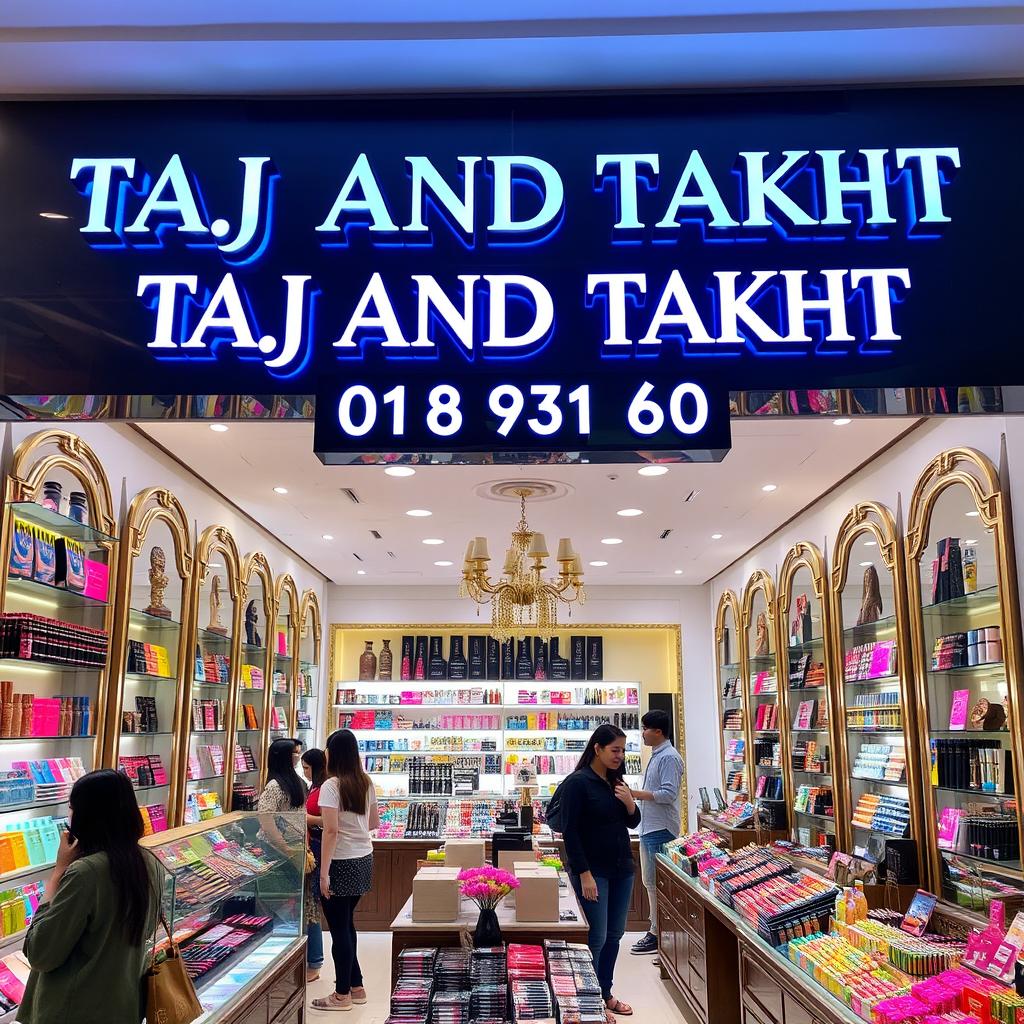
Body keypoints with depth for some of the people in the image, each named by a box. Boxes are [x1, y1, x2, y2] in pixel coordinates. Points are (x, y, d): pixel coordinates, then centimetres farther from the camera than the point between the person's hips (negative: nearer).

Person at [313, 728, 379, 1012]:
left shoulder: (331, 786, -15)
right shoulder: (366, 783, 6)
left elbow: (331, 831, -21)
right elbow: (374, 823, 15)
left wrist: (324, 872, -18)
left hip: (342, 863, -7)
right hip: (364, 860, 7)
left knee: (339, 928, 5)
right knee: (346, 923, 20)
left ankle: (342, 995, 16)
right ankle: (355, 987, 28)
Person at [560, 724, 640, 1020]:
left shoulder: (616, 782, 7)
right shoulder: (577, 782, -13)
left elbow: (632, 823, 14)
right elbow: (570, 832, -15)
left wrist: (630, 802, -7)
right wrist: (584, 875, -19)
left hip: (622, 868, 7)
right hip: (593, 870, -7)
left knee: (614, 935, 13)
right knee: (596, 938, -4)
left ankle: (605, 993, 26)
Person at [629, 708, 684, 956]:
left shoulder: (669, 757, -15)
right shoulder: (656, 756, 15)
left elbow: (668, 794, -22)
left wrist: (635, 794, -20)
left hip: (661, 830, -10)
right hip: (649, 828, 10)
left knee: (659, 884, -4)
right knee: (649, 882, 15)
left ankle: (659, 934, 4)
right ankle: (655, 929, 24)